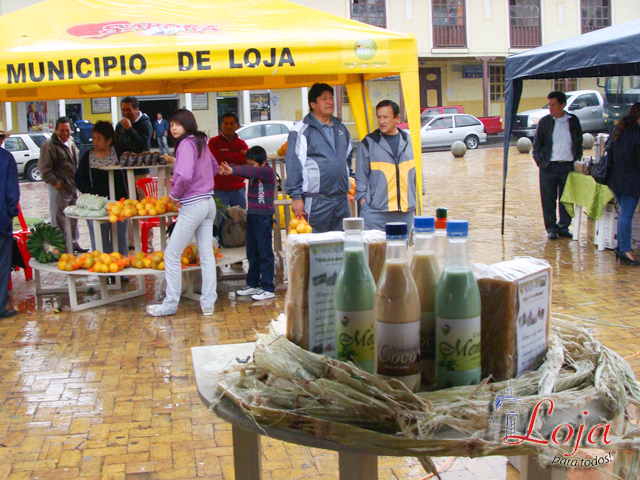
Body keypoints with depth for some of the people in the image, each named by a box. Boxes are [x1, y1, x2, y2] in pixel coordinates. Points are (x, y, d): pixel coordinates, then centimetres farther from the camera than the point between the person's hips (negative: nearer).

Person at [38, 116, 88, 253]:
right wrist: (54, 182, -17)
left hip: (72, 186, 8)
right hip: (59, 187, -8)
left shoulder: (71, 143, 15)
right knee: (59, 218, -5)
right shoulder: (49, 145, -12)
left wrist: (77, 180, 16)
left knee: (73, 216, 15)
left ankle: (73, 242, 26)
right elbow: (43, 168, -15)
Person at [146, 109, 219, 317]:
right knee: (206, 255, 10)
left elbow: (184, 175, -29)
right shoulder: (201, 142, 11)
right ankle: (208, 303, 13)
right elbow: (214, 168, 27)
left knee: (172, 255, 2)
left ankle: (170, 304, 8)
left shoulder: (186, 144, -15)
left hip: (192, 205, -9)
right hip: (208, 203, 9)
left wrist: (175, 194, -12)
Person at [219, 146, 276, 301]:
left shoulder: (268, 172, -11)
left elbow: (251, 171, -28)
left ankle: (268, 288, 0)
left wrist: (232, 170, -41)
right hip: (252, 215, 8)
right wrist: (225, 168, -21)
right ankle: (253, 284, 24)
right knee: (252, 253, 14)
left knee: (265, 253, -4)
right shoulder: (253, 174, 12)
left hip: (264, 217, -8)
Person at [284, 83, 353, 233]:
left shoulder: (341, 128, 17)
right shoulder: (302, 130, -4)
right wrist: (296, 197, -13)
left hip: (342, 199, 7)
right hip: (316, 201, -6)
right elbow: (293, 165, -8)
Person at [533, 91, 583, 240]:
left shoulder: (573, 121, 7)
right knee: (549, 199, 1)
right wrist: (539, 161, -1)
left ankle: (564, 227, 18)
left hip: (568, 166, 1)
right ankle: (551, 228, 12)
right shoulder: (544, 121, 3)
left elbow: (579, 142, 14)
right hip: (549, 166, -1)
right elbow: (537, 143, 7)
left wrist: (577, 159, 7)